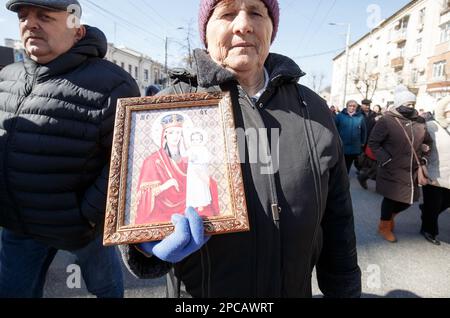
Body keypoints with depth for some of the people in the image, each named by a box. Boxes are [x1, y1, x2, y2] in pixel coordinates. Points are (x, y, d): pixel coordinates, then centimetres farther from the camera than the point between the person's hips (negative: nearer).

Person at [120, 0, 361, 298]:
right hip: (199, 291, -2)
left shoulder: (313, 109, -2)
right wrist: (147, 243, -28)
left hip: (295, 289, 3)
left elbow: (336, 218, 3)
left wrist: (344, 290, 6)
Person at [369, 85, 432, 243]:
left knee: (409, 199, 11)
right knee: (391, 199, 5)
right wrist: (386, 160, -16)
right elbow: (373, 143, -11)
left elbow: (428, 142, 20)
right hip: (392, 171, -6)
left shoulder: (419, 122, 5)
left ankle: (390, 215, 40)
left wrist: (422, 156, 8)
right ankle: (384, 226, 26)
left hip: (412, 171, 6)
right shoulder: (386, 121, -13)